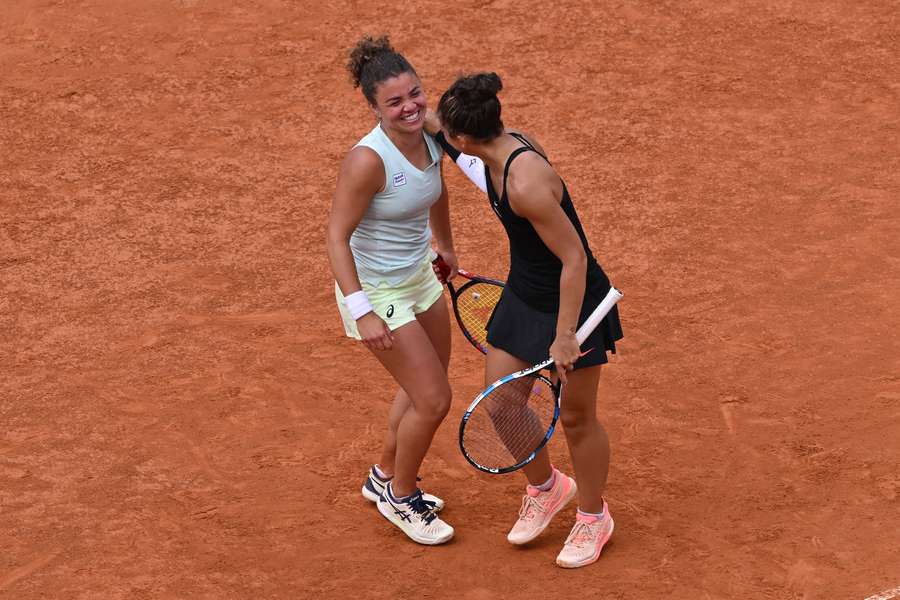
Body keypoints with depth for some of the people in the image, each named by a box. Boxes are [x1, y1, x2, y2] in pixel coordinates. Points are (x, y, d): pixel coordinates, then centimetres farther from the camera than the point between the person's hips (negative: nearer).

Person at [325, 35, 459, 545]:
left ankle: (386, 477, 45)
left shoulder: (432, 135, -8)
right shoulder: (368, 160, -31)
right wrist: (362, 312, -30)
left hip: (419, 275, 8)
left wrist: (447, 248, 28)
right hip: (377, 290, -8)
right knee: (434, 400, -2)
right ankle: (400, 498, 23)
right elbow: (337, 237, -26)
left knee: (427, 389, 22)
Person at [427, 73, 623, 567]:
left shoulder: (525, 184, -35)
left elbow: (574, 258, -29)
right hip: (523, 297, 8)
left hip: (572, 301, -8)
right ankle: (546, 488, 37)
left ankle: (593, 517, 33)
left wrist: (564, 336, -24)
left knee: (575, 418, 10)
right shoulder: (507, 141, -9)